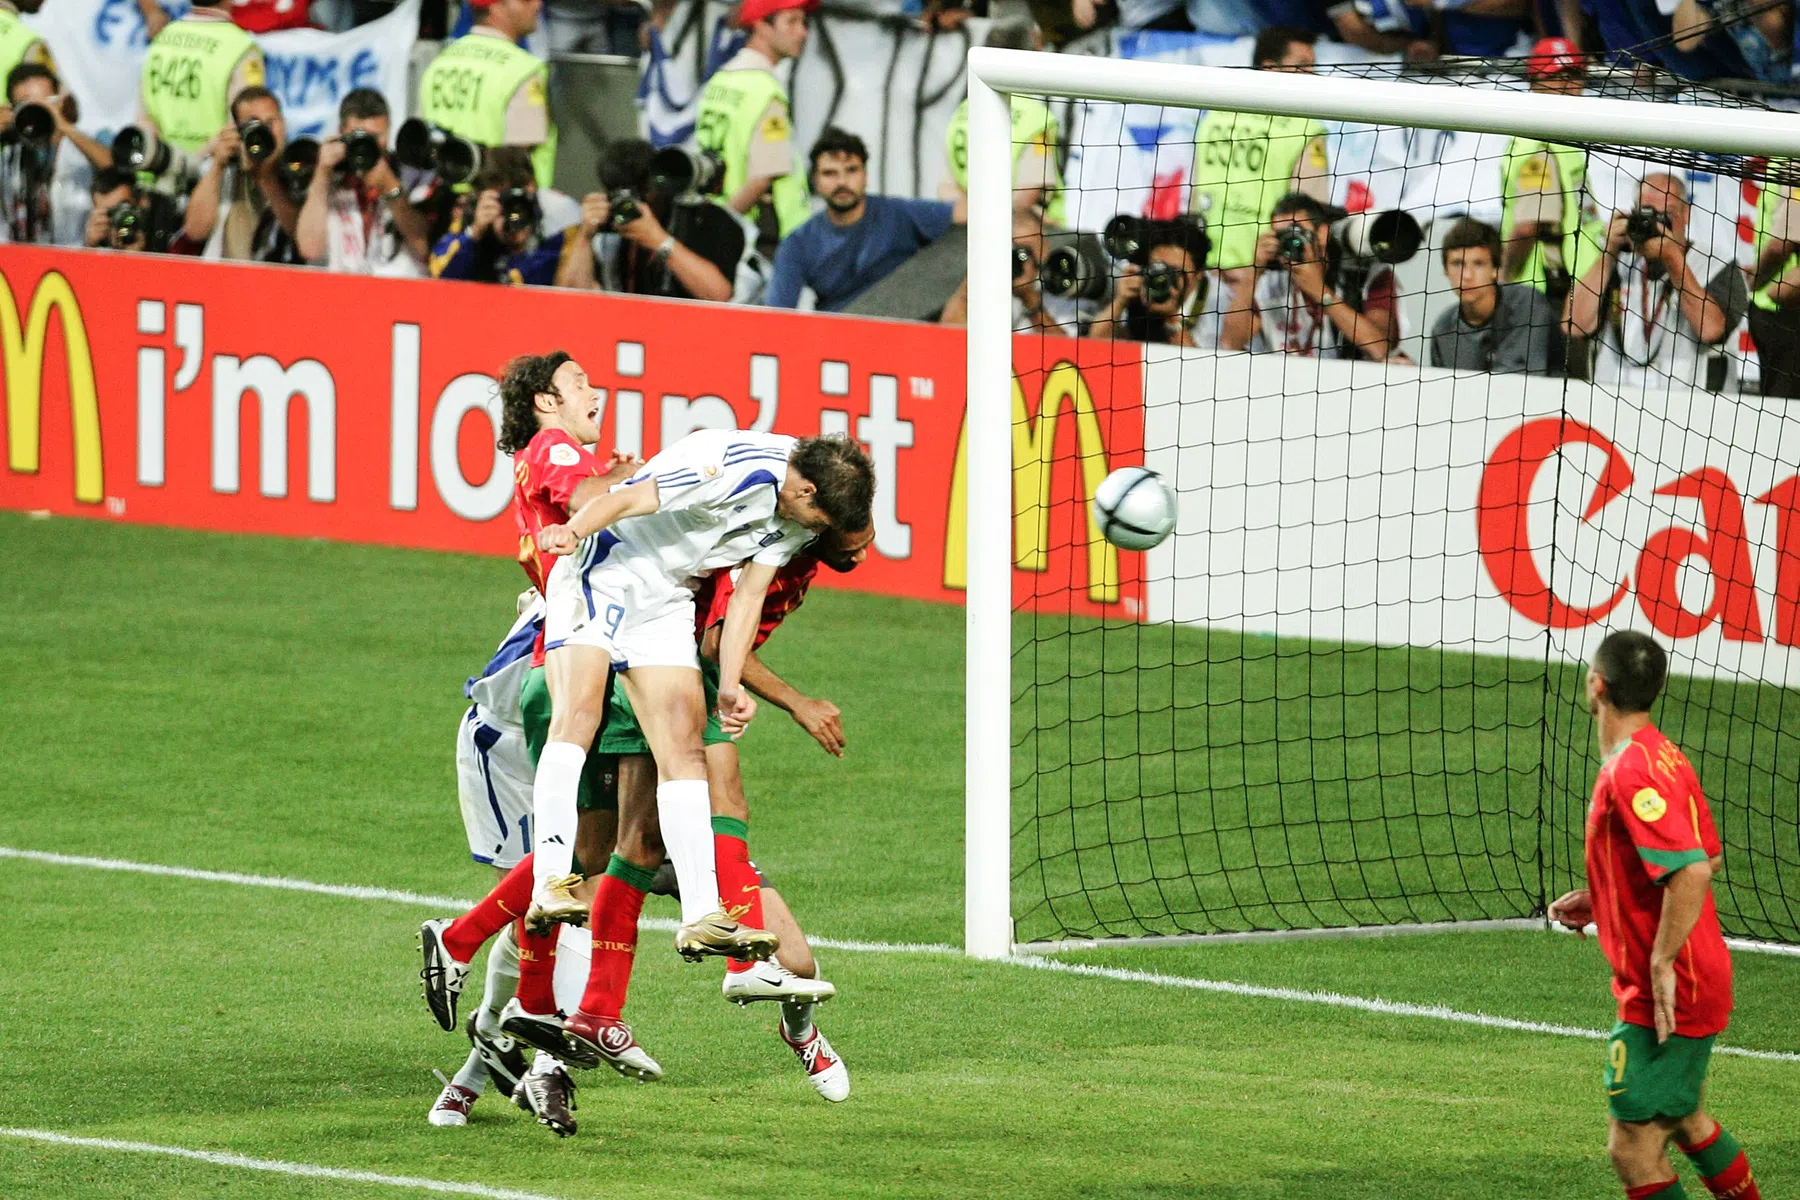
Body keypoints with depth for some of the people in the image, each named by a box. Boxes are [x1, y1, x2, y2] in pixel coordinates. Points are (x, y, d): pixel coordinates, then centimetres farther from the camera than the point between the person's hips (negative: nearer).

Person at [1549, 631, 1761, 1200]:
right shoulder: (1666, 755, 8)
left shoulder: (1630, 772, -22)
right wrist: (1601, 900, 18)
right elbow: (1705, 858, 19)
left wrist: (1661, 965, -26)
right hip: (1701, 982, 10)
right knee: (1684, 1121, 28)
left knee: (1633, 1148, -6)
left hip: (1666, 998, -10)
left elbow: (1693, 870, -32)